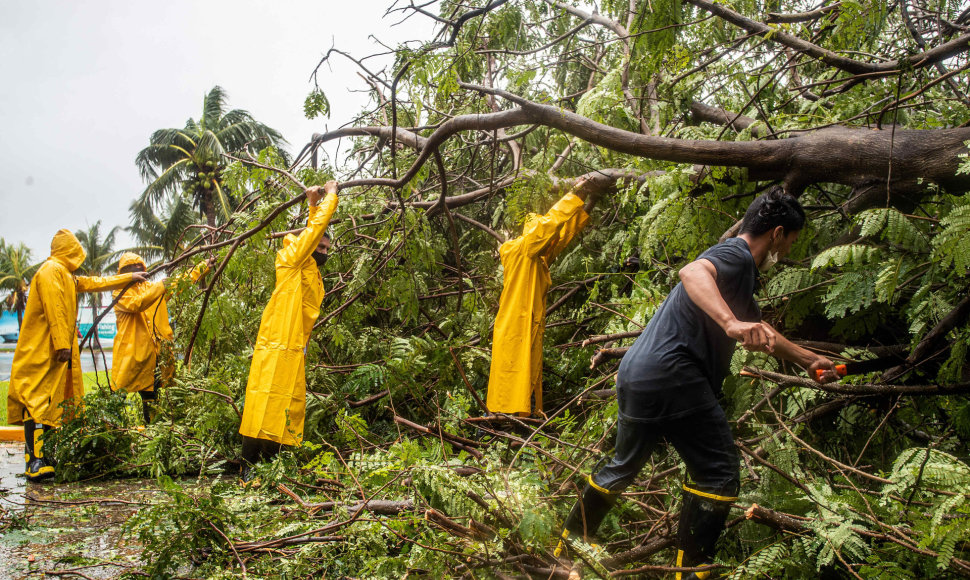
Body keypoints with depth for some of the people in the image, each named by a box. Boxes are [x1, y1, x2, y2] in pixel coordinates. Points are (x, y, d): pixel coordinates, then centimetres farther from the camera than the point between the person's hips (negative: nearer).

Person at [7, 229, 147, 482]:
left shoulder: (67, 276, 22)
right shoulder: (51, 271, -10)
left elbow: (95, 282, 37)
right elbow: (54, 309, -18)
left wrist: (128, 278, 44)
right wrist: (62, 344, -22)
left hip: (60, 351, 11)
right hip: (42, 352, -11)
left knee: (55, 400, 10)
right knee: (37, 400, -15)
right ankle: (35, 462, -22)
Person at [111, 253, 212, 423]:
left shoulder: (151, 287, 17)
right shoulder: (120, 292, 2)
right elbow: (135, 304, -19)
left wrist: (203, 267, 5)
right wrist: (160, 287, -25)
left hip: (155, 353, 5)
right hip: (132, 354, -5)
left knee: (151, 397, 8)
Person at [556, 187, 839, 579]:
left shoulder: (740, 274, 25)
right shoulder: (736, 255, -7)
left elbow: (761, 335, 38)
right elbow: (692, 272, -31)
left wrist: (807, 359, 45)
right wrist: (732, 323, -43)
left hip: (637, 376, 11)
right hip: (671, 377, -11)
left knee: (624, 466, 22)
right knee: (718, 476, 0)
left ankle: (566, 547, 33)